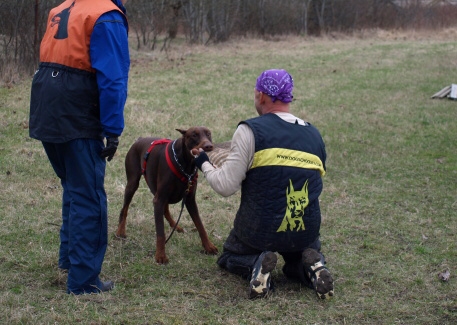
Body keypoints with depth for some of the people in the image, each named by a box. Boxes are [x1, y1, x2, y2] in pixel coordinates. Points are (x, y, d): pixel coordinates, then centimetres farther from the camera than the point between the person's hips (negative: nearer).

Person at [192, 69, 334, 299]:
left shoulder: (250, 130, -11)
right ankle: (310, 265, -1)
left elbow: (226, 186, -13)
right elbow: (314, 188, 12)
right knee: (301, 257, 34)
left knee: (228, 258, 26)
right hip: (306, 232, 4)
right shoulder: (314, 136, 6)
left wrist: (203, 163, 6)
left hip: (260, 230, -3)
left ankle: (256, 264, -7)